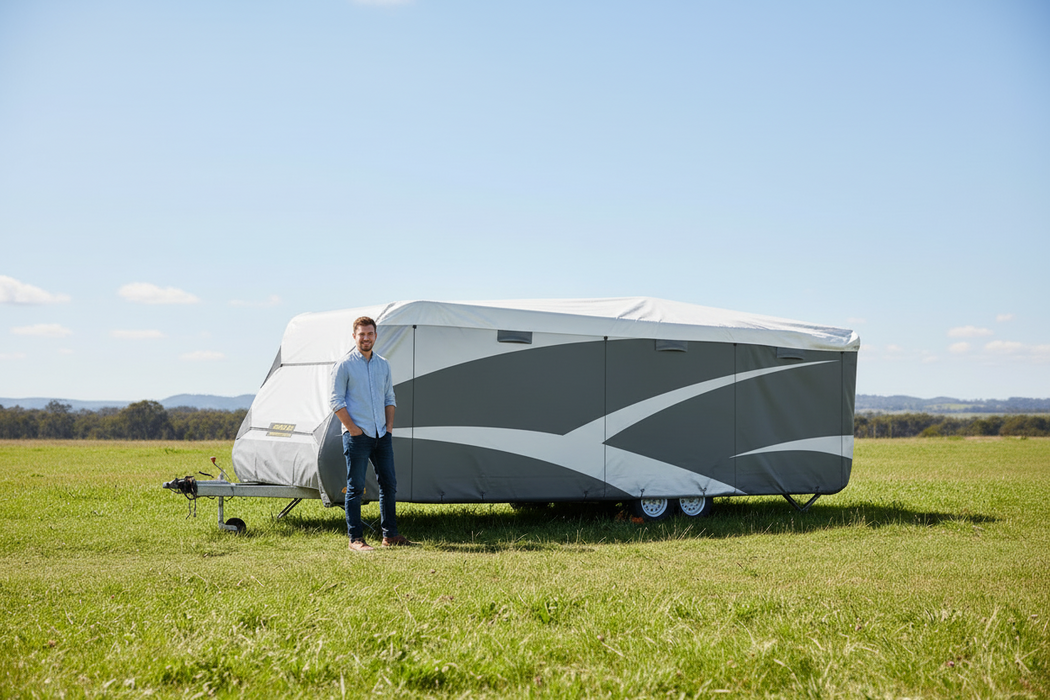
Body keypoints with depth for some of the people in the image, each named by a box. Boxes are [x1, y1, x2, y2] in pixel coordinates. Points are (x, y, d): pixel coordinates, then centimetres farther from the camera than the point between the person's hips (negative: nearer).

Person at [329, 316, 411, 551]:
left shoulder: (383, 364, 13)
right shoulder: (345, 365, -5)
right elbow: (337, 401, -7)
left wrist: (389, 425, 7)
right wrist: (352, 428, -12)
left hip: (382, 435, 6)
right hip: (358, 435, -6)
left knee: (389, 484, 8)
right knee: (355, 487, -3)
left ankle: (390, 535, 18)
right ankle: (355, 539, 3)